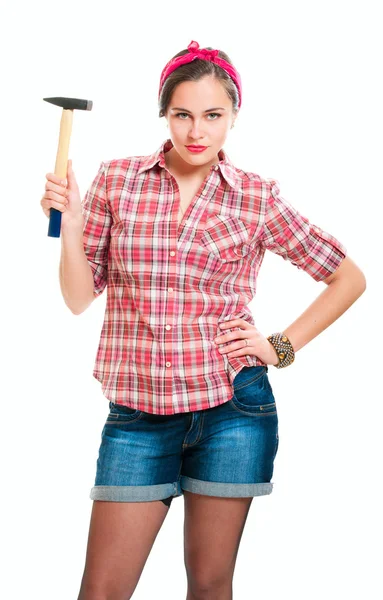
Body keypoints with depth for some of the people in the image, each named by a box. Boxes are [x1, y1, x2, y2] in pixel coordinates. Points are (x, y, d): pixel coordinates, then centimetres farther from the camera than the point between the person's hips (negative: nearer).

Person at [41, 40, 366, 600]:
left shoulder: (258, 197, 0)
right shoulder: (116, 180, 3)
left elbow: (349, 278, 8)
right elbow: (80, 298, 4)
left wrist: (283, 346, 0)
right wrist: (70, 223, -10)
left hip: (231, 408, -1)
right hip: (138, 414, 1)